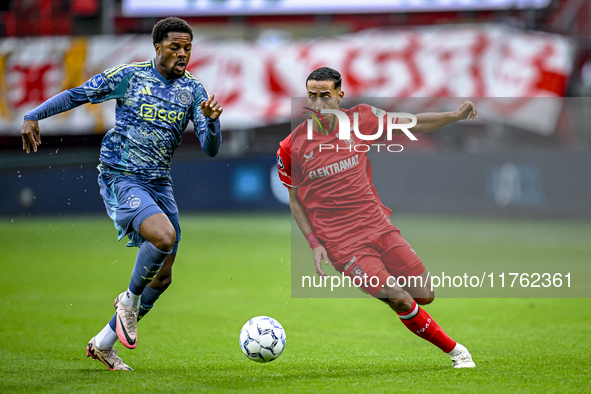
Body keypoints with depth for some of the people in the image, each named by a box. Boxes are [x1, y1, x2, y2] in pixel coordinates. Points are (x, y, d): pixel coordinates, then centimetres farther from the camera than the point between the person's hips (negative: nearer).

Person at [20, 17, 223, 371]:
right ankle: (130, 299, -5)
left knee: (162, 277, 6)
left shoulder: (193, 89, 5)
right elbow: (77, 95, 3)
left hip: (160, 183, 6)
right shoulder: (129, 76, -5)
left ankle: (103, 344, 22)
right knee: (164, 236, -32)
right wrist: (34, 116, -7)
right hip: (121, 179, -6)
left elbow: (211, 149, 0)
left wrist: (211, 121, -21)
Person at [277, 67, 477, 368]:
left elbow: (412, 125, 11)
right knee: (401, 302, -16)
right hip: (342, 242, -4)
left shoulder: (359, 120, 1)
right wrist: (314, 244, -2)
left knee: (424, 295, -3)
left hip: (379, 226, 4)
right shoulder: (292, 147, -5)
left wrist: (456, 116, -1)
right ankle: (453, 349, 3)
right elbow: (295, 199, 6)